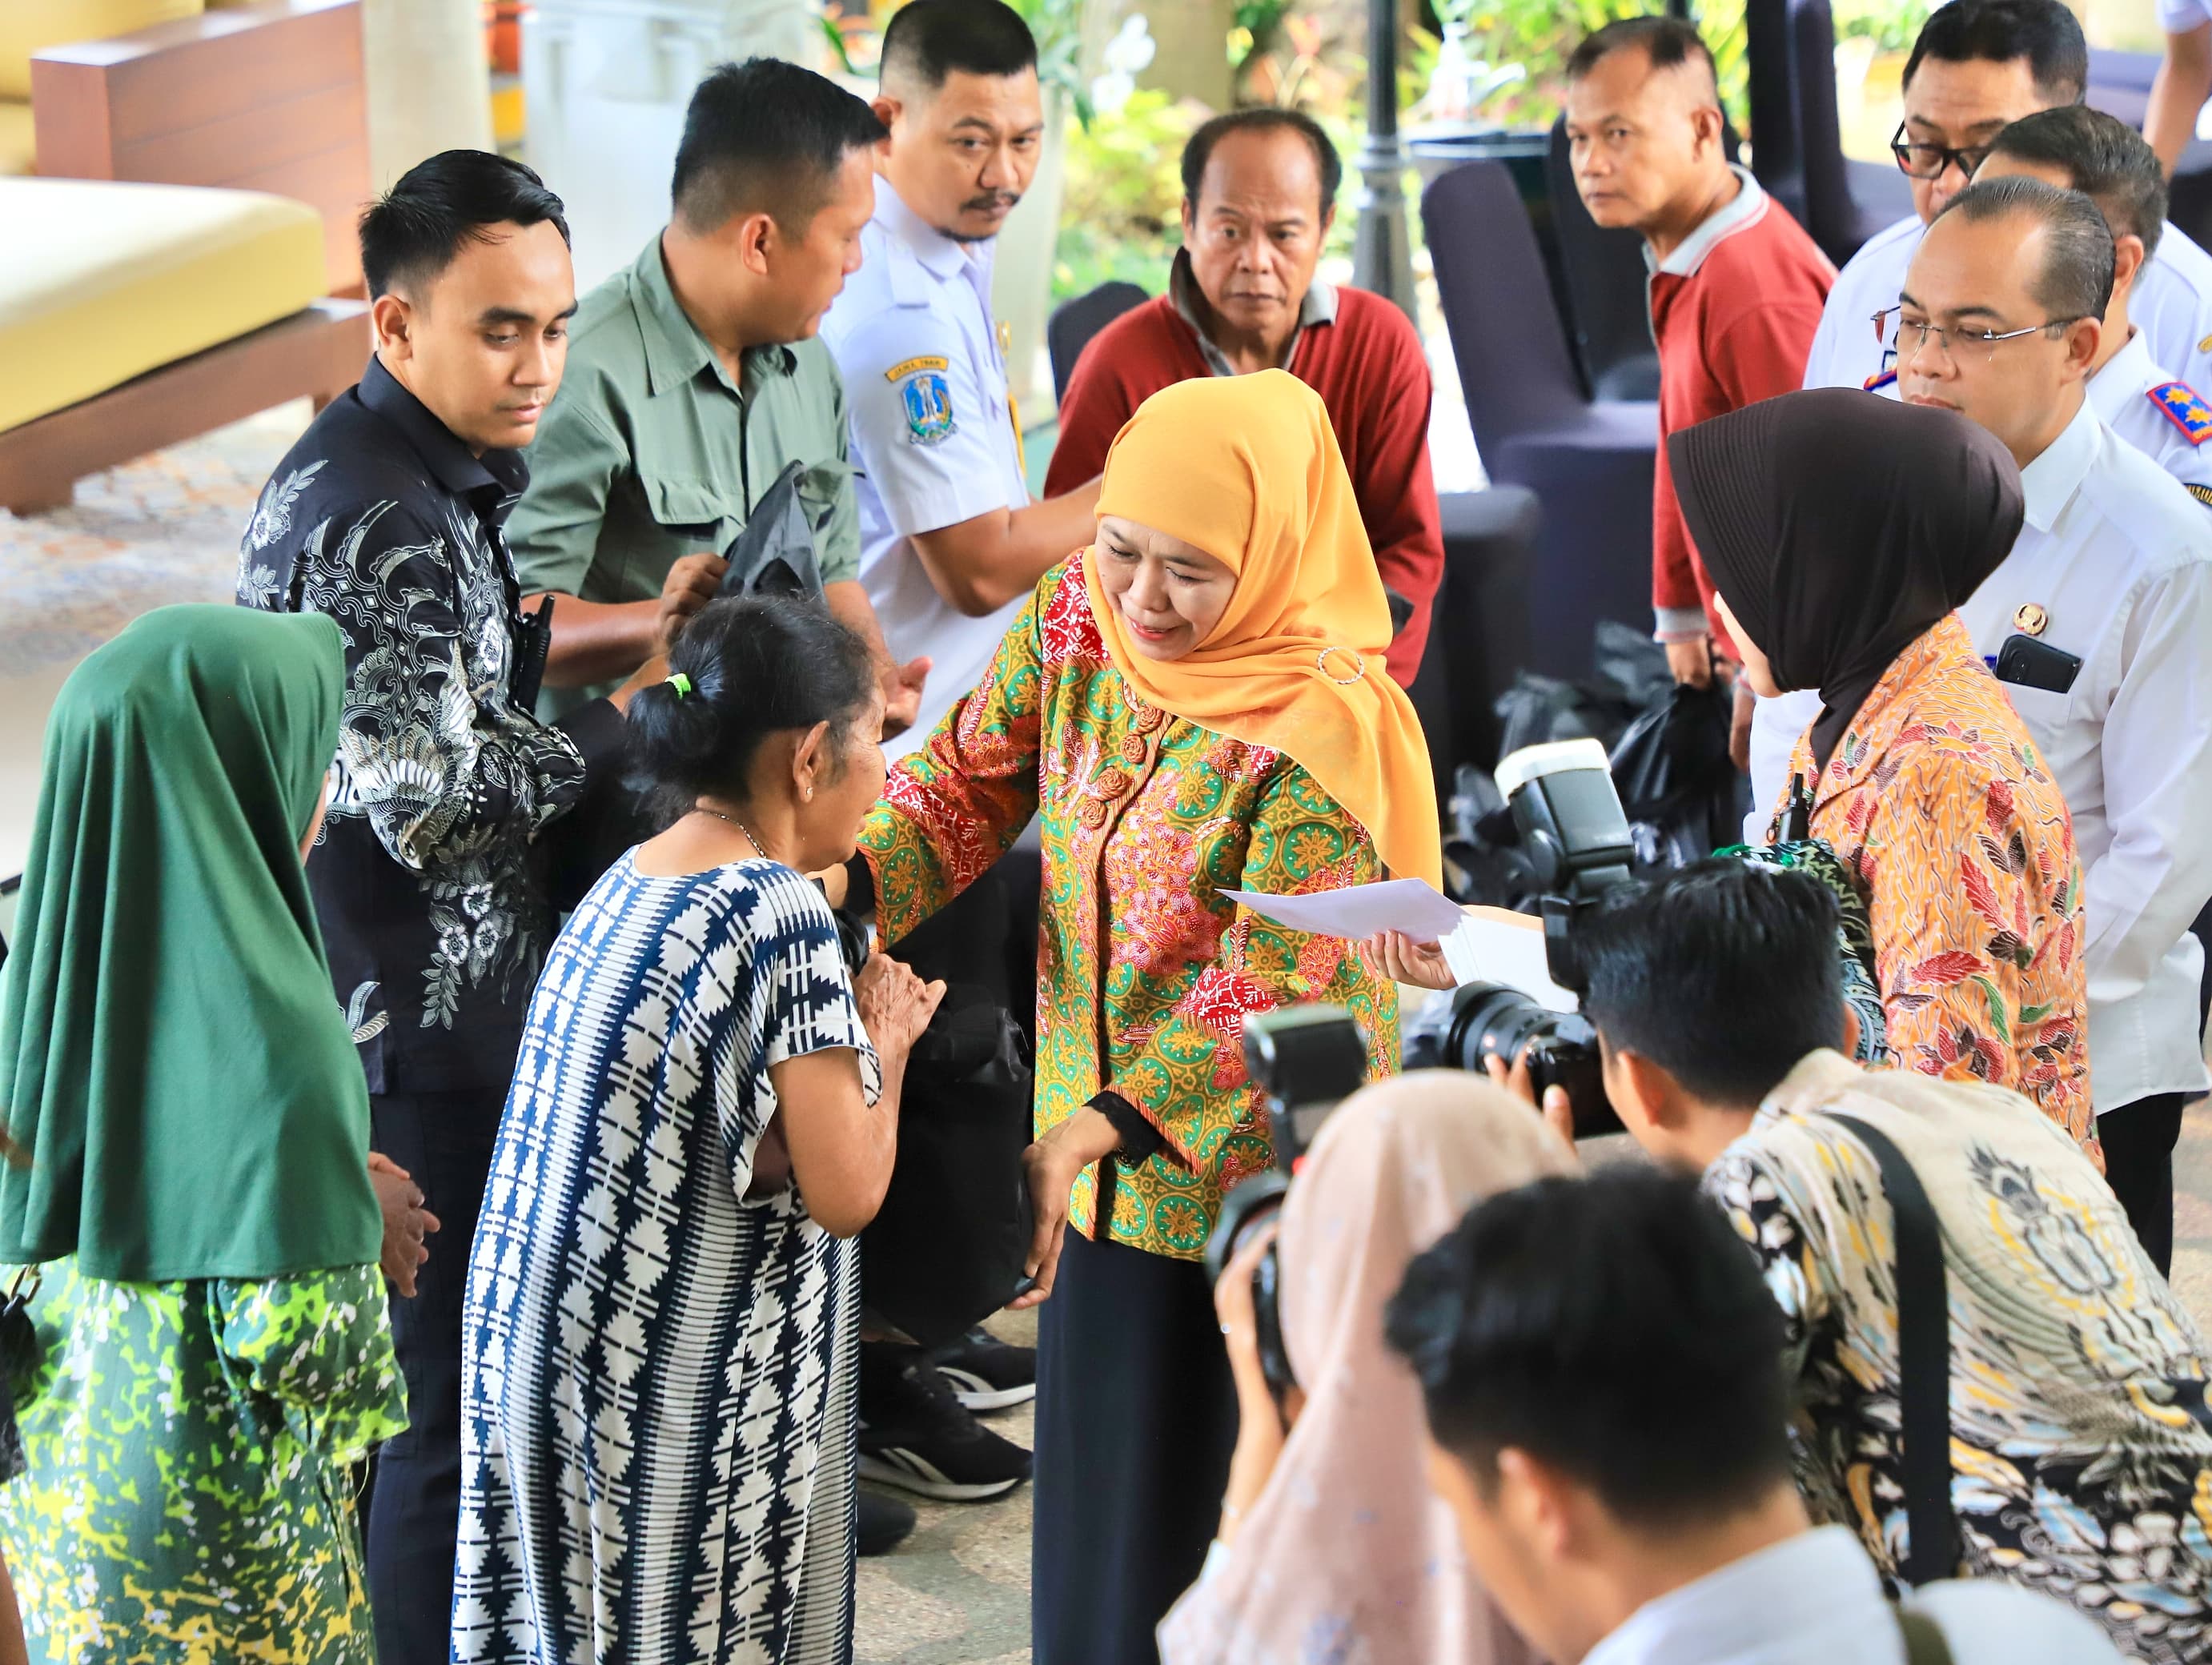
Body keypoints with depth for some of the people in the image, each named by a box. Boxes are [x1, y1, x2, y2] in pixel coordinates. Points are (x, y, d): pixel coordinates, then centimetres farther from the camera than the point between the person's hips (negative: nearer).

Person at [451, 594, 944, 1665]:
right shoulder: (780, 912, -18)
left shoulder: (623, 886, 7)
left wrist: (850, 1024, 13)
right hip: (682, 1403, -8)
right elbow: (845, 1194, -17)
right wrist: (885, 1044, -1)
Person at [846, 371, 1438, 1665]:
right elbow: (970, 777, 2)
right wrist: (844, 887, -17)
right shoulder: (1073, 616, -5)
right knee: (1099, 1488, 20)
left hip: (1250, 1165, -6)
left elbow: (1276, 992, -27)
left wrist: (1105, 1123, -37)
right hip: (1106, 1167, 6)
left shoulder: (1316, 732, -25)